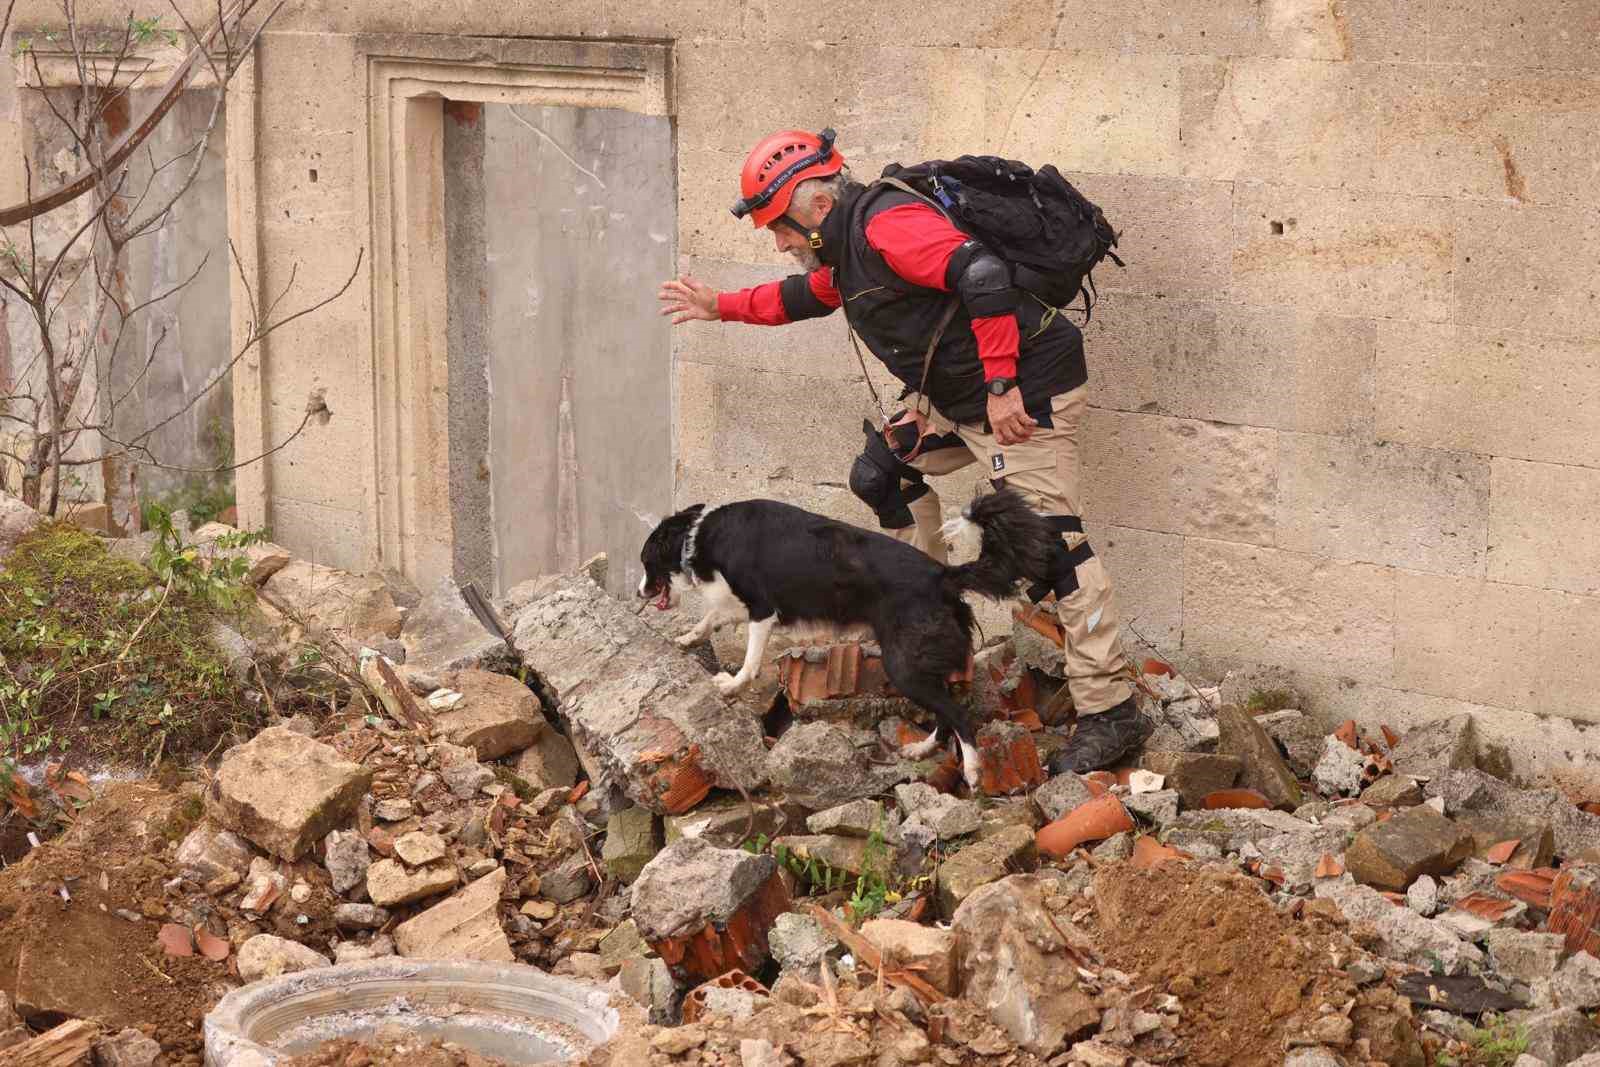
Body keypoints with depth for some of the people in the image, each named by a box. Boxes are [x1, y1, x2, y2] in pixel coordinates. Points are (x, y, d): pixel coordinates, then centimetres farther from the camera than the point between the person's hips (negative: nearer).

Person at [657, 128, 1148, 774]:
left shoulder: (887, 223, -19)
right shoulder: (847, 244, 15)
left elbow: (983, 277, -30)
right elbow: (806, 296, 37)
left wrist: (1001, 388, -30)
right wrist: (720, 307, 36)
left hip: (1023, 390, -11)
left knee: (1048, 539, -15)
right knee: (883, 472, 21)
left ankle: (1111, 711, -17)